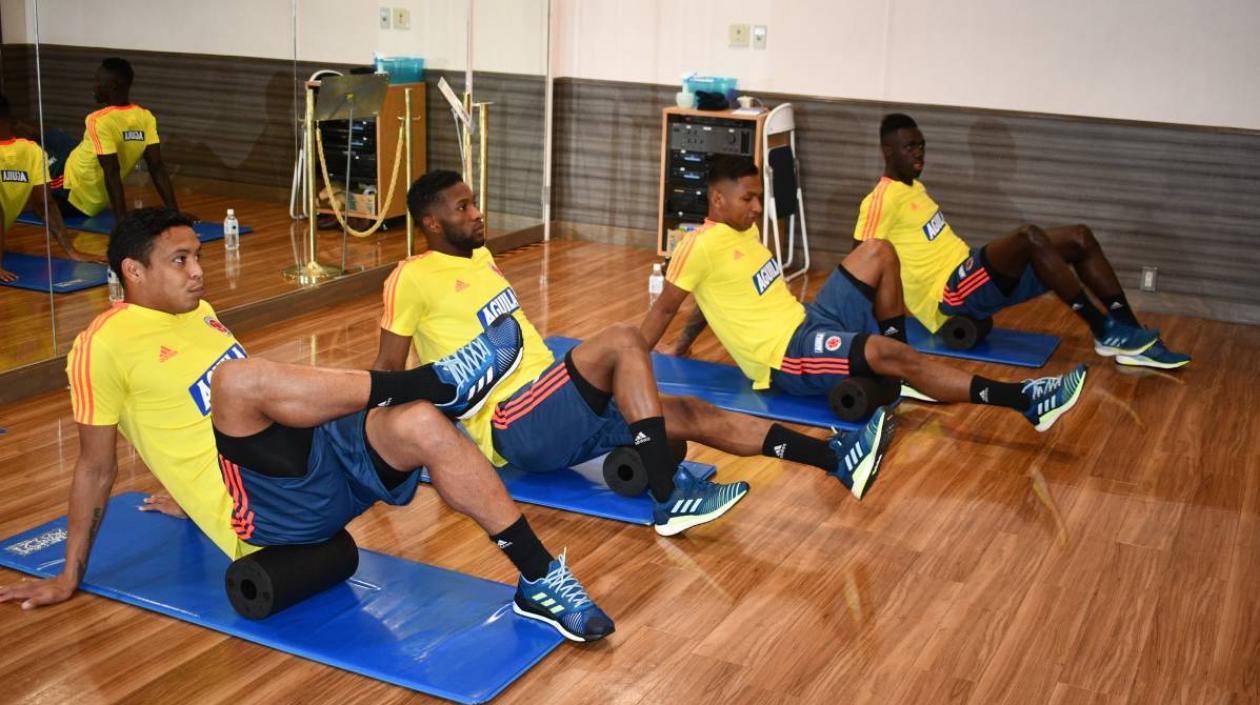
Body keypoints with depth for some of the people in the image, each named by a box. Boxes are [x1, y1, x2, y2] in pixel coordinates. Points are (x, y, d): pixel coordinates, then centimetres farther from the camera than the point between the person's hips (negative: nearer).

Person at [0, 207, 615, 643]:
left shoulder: (196, 313, 21)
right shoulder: (105, 345, -1)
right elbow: (95, 466, 2)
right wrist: (70, 576, 4)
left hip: (313, 452, 7)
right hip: (259, 510, -7)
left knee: (423, 426, -19)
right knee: (238, 376, -34)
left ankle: (540, 579, -18)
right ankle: (436, 382, -25)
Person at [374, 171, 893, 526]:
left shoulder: (479, 256, 18)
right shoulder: (412, 278, -9)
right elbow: (388, 368, -6)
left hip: (554, 414, 8)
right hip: (511, 427, -8)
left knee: (687, 414, -6)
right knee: (622, 342, -28)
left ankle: (838, 459, -12)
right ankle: (669, 501, -30)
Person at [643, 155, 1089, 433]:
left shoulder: (743, 230, 15)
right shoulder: (700, 246, -13)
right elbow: (665, 307, -9)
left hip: (808, 322, 10)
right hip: (787, 358, -10)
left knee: (878, 253, 0)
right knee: (886, 351, -31)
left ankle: (898, 374, 2)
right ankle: (1026, 402, -33)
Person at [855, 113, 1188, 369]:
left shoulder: (913, 187, 18)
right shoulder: (882, 200, -13)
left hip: (970, 274, 10)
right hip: (951, 295, -10)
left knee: (1081, 238, 0)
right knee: (1030, 236, -32)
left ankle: (1129, 333, -3)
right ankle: (1105, 332, -23)